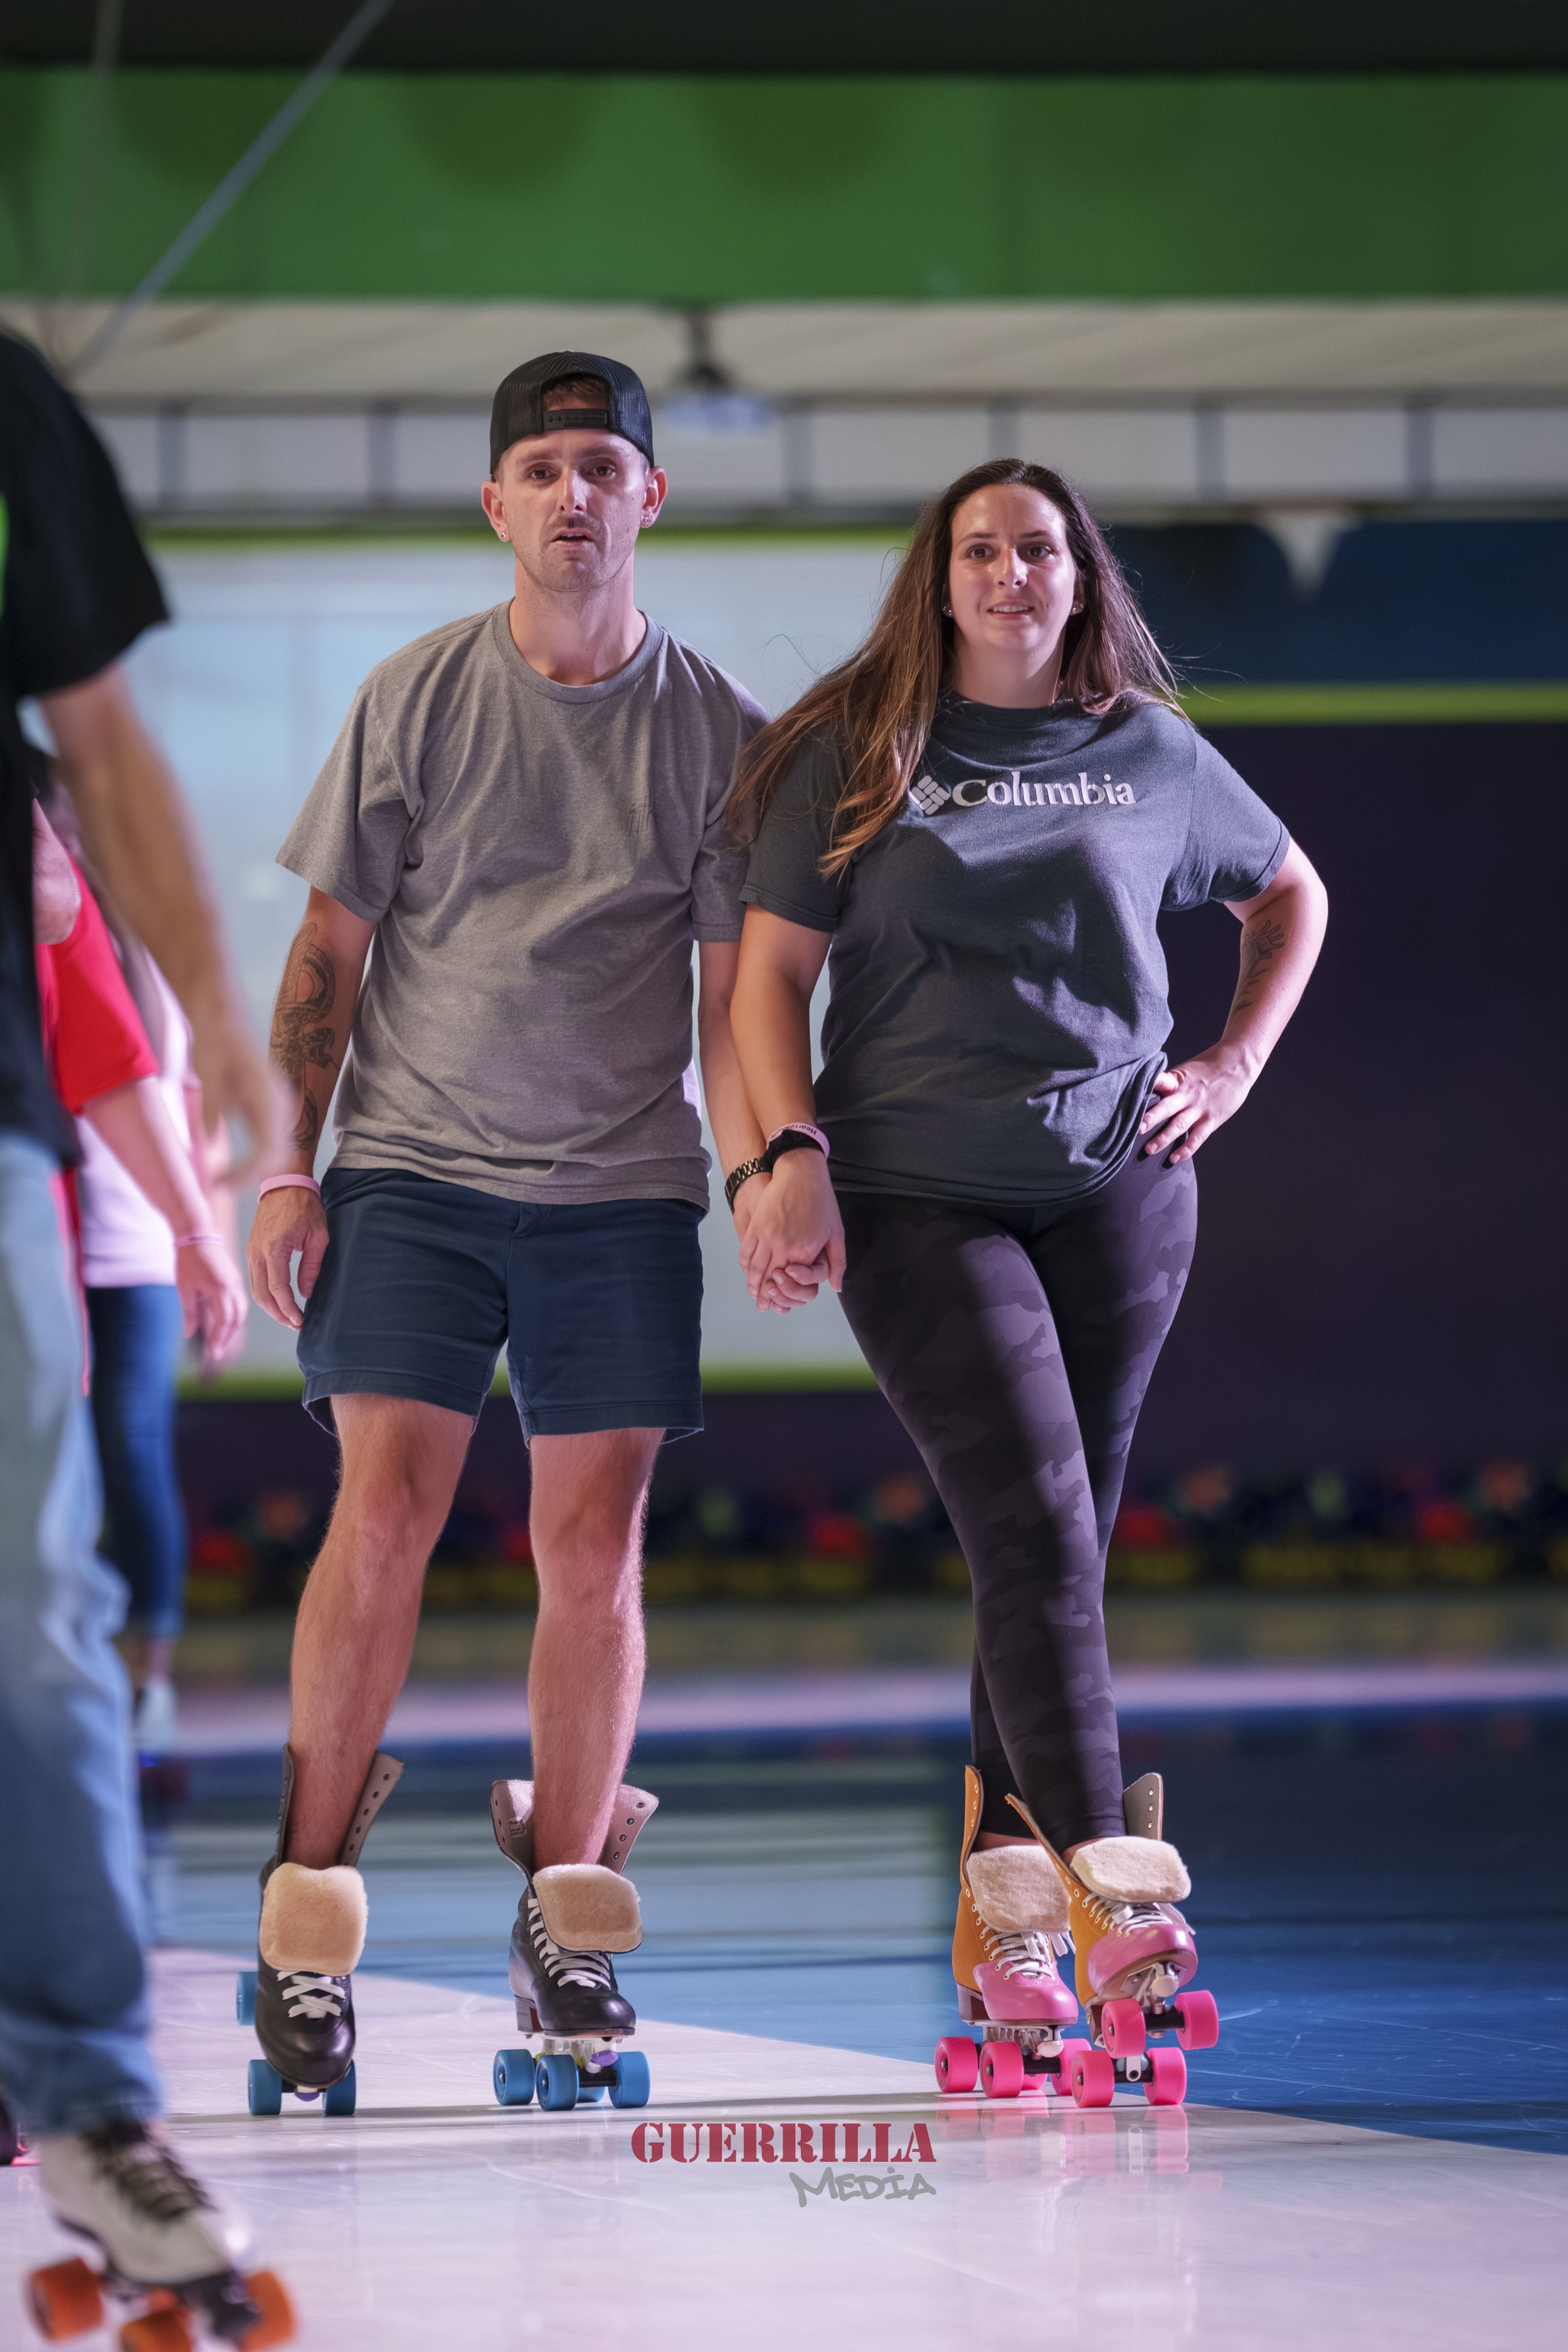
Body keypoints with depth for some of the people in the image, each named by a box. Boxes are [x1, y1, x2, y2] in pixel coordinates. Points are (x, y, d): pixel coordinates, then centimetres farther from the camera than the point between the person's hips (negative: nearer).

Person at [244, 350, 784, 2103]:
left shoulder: (713, 726, 5)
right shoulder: (415, 698, 3)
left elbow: (732, 987, 6)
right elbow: (329, 946, 6)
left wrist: (760, 1174, -8)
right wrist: (289, 1168, -1)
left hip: (622, 1188, 1)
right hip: (414, 1169, -1)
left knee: (593, 1549, 0)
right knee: (381, 1513, -11)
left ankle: (564, 1914, 12)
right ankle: (307, 1910, -4)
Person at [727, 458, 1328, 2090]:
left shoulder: (1153, 756, 9)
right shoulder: (856, 753, 3)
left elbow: (1290, 897, 24)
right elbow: (772, 971, 2)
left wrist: (1235, 1068, 11)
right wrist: (795, 1154, -10)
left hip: (1116, 1190, 3)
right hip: (917, 1195, -3)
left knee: (1058, 1551, 4)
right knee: (1034, 1529, -16)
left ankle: (1001, 1913, 14)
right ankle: (1115, 1899, -24)